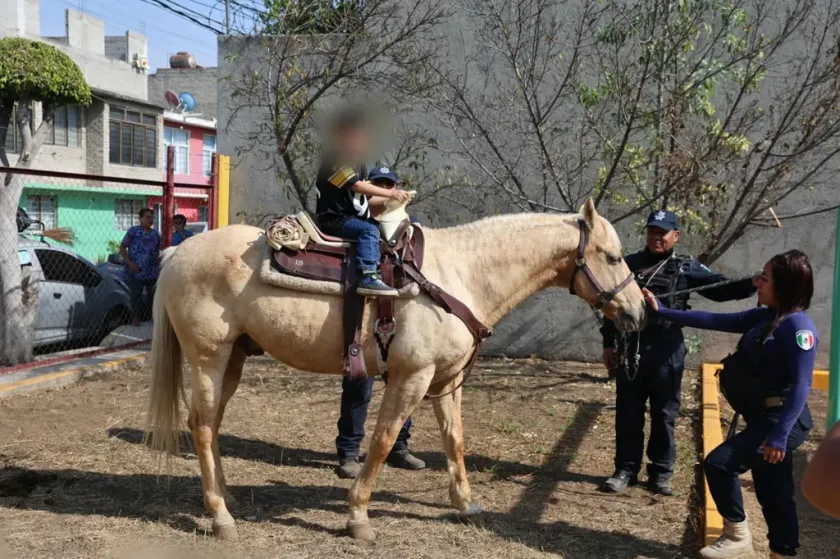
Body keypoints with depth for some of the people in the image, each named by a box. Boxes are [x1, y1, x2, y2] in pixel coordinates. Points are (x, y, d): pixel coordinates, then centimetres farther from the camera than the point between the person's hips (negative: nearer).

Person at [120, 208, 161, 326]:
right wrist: (130, 262, -12)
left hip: (152, 272, 4)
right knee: (136, 296, 5)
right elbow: (122, 247, -3)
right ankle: (135, 318, 17)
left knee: (154, 296, 8)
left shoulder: (155, 234, 9)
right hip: (135, 272, -3)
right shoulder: (133, 231, -4)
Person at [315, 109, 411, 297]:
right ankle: (369, 279, -39)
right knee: (369, 230, -30)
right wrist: (390, 193, -24)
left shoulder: (357, 163, 17)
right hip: (334, 219, -10)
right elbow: (357, 186, -23)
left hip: (353, 218, 10)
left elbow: (366, 198, 18)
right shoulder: (335, 159, -13)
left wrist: (389, 200, 2)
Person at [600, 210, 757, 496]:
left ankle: (661, 473, 19)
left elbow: (721, 289, -2)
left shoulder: (686, 268, 3)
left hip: (667, 350, -1)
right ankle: (626, 469, 18)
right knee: (628, 413, 7)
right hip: (630, 347, 1)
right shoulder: (630, 264, 7)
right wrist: (608, 344, 7)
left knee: (664, 414, 7)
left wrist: (753, 284, -20)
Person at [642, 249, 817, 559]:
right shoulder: (764, 317, 7)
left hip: (781, 421, -9)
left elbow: (801, 386, -22)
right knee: (773, 493, 14)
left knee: (718, 463, -11)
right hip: (763, 417, 9)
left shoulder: (798, 325, -18)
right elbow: (715, 321, 11)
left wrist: (779, 436, -27)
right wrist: (662, 312, 10)